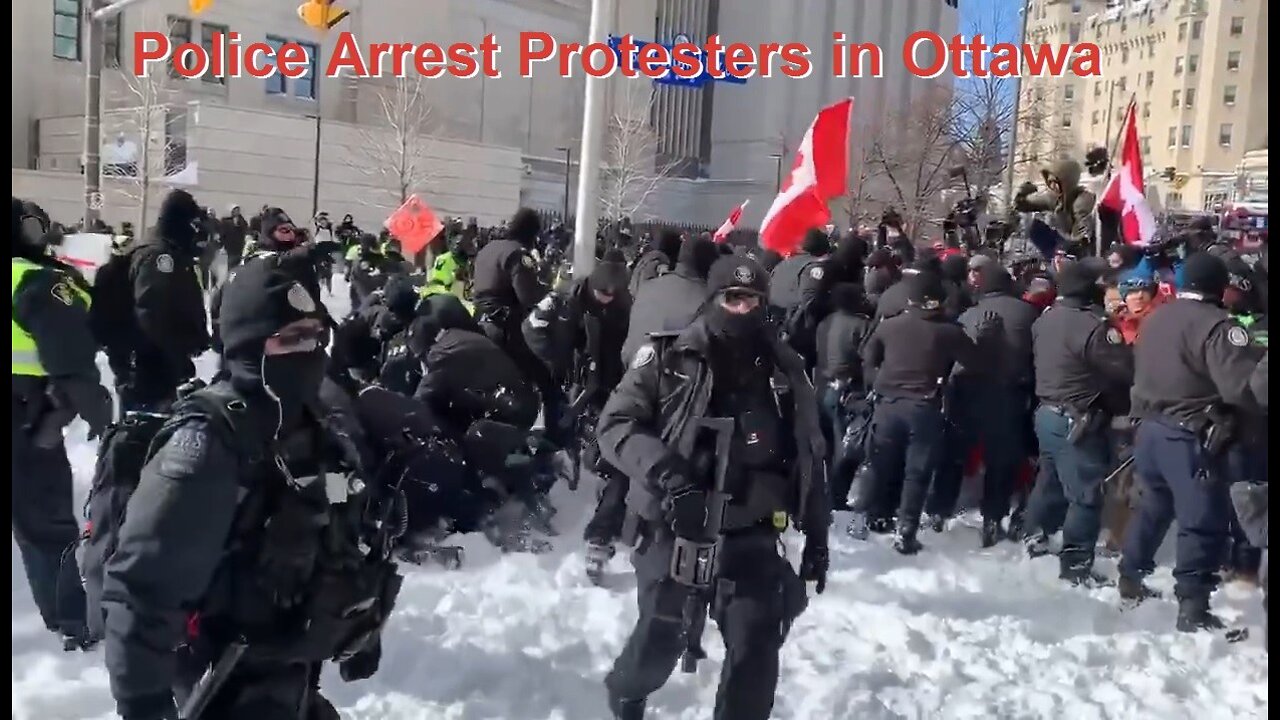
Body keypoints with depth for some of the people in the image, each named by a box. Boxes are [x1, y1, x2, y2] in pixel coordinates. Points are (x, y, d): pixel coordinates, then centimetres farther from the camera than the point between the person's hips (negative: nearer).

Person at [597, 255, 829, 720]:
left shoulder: (784, 369, 3)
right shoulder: (668, 357, -8)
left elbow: (809, 455, 9)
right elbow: (615, 424, -13)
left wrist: (816, 534, 8)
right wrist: (668, 477, -27)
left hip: (751, 535, 2)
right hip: (672, 529, -2)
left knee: (756, 646, -5)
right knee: (660, 638, 15)